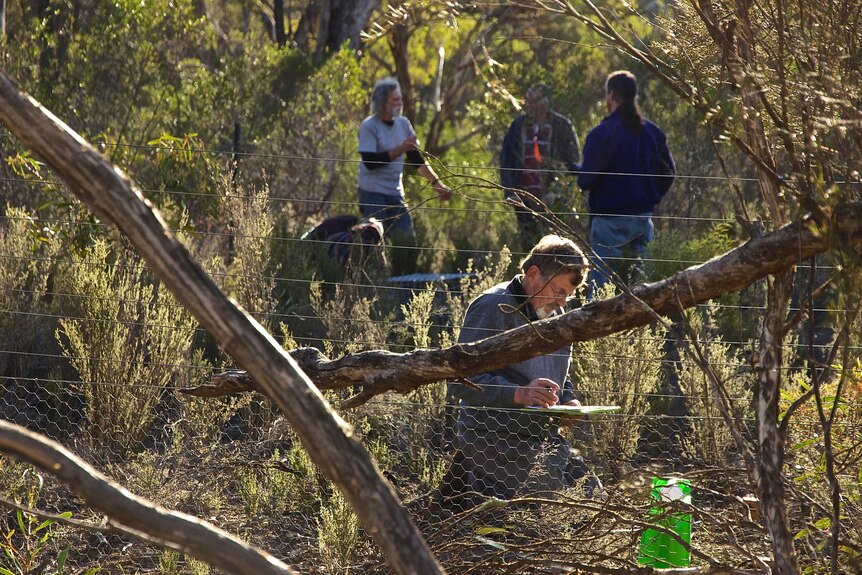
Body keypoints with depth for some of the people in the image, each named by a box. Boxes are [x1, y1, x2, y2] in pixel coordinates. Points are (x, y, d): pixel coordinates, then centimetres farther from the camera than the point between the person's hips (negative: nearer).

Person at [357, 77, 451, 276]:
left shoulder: (403, 124, 8)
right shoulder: (369, 126, -11)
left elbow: (417, 160, 12)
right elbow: (370, 162, -21)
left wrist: (436, 182, 3)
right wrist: (400, 149, -23)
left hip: (396, 193, 6)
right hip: (373, 194, -6)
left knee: (408, 240, -1)